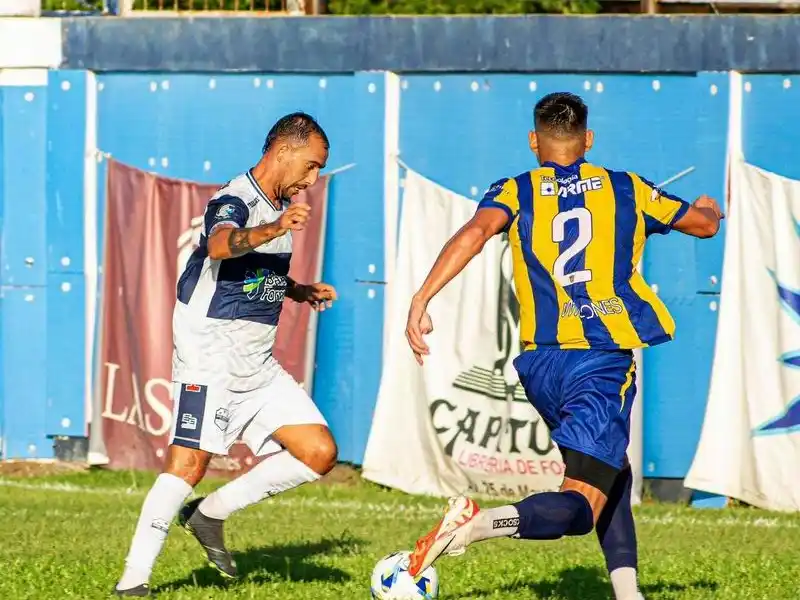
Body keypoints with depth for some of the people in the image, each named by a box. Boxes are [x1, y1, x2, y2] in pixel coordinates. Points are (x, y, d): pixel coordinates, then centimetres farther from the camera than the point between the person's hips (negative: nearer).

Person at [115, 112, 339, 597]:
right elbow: (221, 246, -41)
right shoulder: (236, 202, -14)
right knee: (190, 464, -17)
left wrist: (300, 291, 18)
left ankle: (211, 514, 10)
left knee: (320, 454, 1)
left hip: (259, 365, 8)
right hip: (211, 359, -8)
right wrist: (273, 230, -58)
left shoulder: (280, 206, 13)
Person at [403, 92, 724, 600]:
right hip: (604, 362, -3)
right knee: (580, 508, -12)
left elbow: (476, 232, -14)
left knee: (610, 469, 27)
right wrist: (709, 209, 48)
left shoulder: (516, 192, 8)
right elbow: (704, 224, 23)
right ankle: (481, 523, -39)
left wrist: (422, 300, -19)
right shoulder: (626, 189, 10)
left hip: (541, 363, 3)